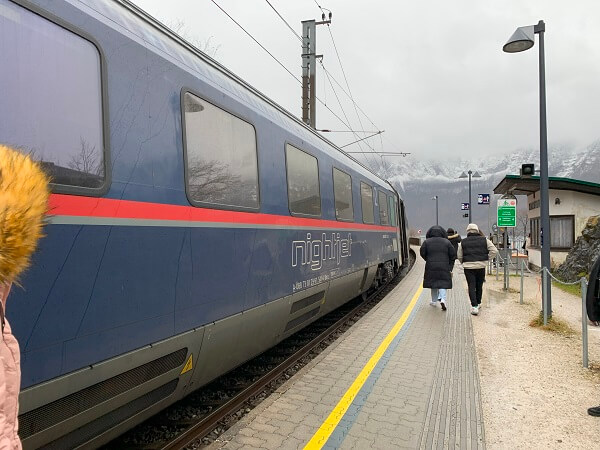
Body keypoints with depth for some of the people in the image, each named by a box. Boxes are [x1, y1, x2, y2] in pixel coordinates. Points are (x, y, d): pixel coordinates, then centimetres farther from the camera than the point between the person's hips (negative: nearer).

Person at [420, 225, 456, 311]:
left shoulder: (427, 242, -3)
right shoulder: (446, 242, -1)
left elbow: (422, 253, -2)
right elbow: (453, 255, 0)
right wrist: (448, 264, 11)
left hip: (431, 267, 1)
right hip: (444, 267, -1)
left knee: (433, 282, 15)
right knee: (443, 283, 4)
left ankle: (434, 301, 24)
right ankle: (442, 299, -17)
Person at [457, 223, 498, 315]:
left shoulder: (463, 242, 2)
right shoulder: (484, 240, 3)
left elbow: (459, 256, 5)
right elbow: (494, 251, -3)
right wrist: (486, 260, 4)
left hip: (468, 267, -1)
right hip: (481, 266, 1)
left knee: (471, 286, 1)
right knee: (479, 286, 16)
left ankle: (474, 306, -9)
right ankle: (478, 303, 31)